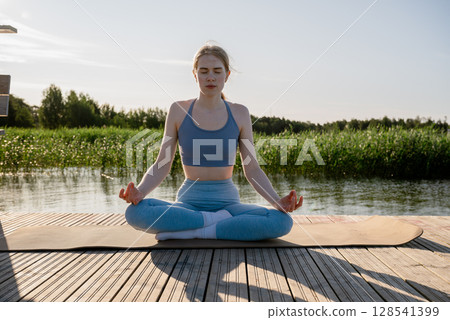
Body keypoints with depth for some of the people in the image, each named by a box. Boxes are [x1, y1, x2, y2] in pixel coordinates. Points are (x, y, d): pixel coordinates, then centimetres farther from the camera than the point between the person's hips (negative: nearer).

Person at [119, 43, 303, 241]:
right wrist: (139, 192, -20)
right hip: (189, 203, -1)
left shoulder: (239, 114, 3)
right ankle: (219, 220, -18)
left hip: (227, 201, 1)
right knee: (135, 212, -31)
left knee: (282, 221, -27)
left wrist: (277, 201, -15)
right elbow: (161, 166, 0)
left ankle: (189, 232, -21)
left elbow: (252, 169, 3)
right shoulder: (178, 111, 1)